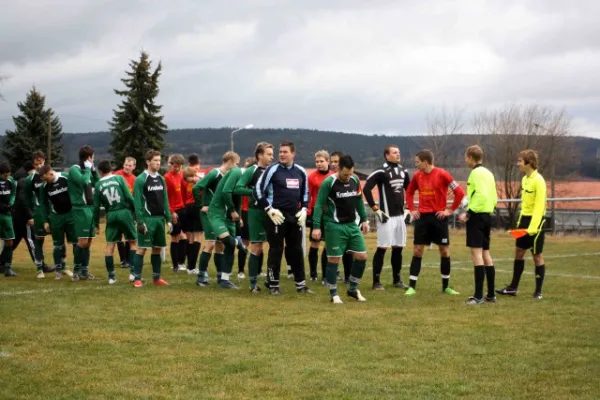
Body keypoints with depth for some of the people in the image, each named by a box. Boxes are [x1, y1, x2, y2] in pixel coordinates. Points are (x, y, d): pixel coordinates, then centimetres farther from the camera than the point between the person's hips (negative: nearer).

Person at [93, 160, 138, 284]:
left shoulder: (98, 184, 3)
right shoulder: (119, 178, -2)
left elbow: (96, 206, 4)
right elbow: (129, 197, -8)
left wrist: (96, 223, 13)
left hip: (111, 216, 1)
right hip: (125, 213, -1)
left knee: (110, 245, 7)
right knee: (133, 242, 10)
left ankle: (111, 276, 5)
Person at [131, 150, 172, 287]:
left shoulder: (161, 179, 13)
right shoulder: (140, 179, -8)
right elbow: (137, 202, -11)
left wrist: (168, 219, 10)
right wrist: (140, 222, -17)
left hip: (160, 218, 6)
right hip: (147, 219, -6)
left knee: (157, 249, 11)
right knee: (141, 248, -6)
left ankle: (156, 278, 18)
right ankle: (137, 278, -4)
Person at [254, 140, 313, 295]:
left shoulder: (301, 172, 9)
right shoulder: (273, 170, -7)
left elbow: (305, 193, 22)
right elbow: (258, 190, -8)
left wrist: (304, 209, 8)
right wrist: (269, 209, -12)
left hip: (294, 216, 5)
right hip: (276, 215, -5)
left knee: (296, 250, 9)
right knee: (276, 250, -1)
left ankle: (300, 284, 16)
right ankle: (273, 284, 7)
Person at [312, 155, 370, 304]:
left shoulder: (355, 180, 3)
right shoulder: (328, 182, -14)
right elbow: (319, 204, -13)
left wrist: (364, 219, 16)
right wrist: (316, 226, -19)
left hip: (352, 225, 6)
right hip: (334, 226, -6)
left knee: (362, 256, 3)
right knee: (334, 259, -1)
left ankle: (353, 289, 20)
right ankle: (334, 294, 11)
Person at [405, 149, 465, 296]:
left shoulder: (442, 174, -10)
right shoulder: (417, 175, 5)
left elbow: (459, 193, -10)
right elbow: (409, 192, 22)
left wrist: (450, 210, -10)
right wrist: (411, 209, 10)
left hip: (439, 217, -3)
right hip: (422, 217, 3)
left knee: (445, 251, 4)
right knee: (417, 250, 0)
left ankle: (446, 286, 16)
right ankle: (412, 287, 2)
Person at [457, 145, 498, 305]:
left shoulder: (476, 173, -12)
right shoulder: (487, 173, 16)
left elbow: (481, 195, -22)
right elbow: (493, 197, 18)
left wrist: (468, 212, -19)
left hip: (477, 216, -9)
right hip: (487, 215, 9)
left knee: (476, 253, -10)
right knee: (485, 253, 13)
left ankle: (478, 296, -13)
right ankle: (491, 294, 16)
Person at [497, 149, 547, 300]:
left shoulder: (538, 180, -17)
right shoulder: (525, 179, 8)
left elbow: (539, 206, -21)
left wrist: (532, 227, -24)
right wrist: (521, 221, 13)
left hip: (536, 221, -9)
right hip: (524, 219, 9)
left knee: (537, 255, 1)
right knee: (519, 251, 13)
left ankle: (538, 291, 10)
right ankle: (513, 287, 23)